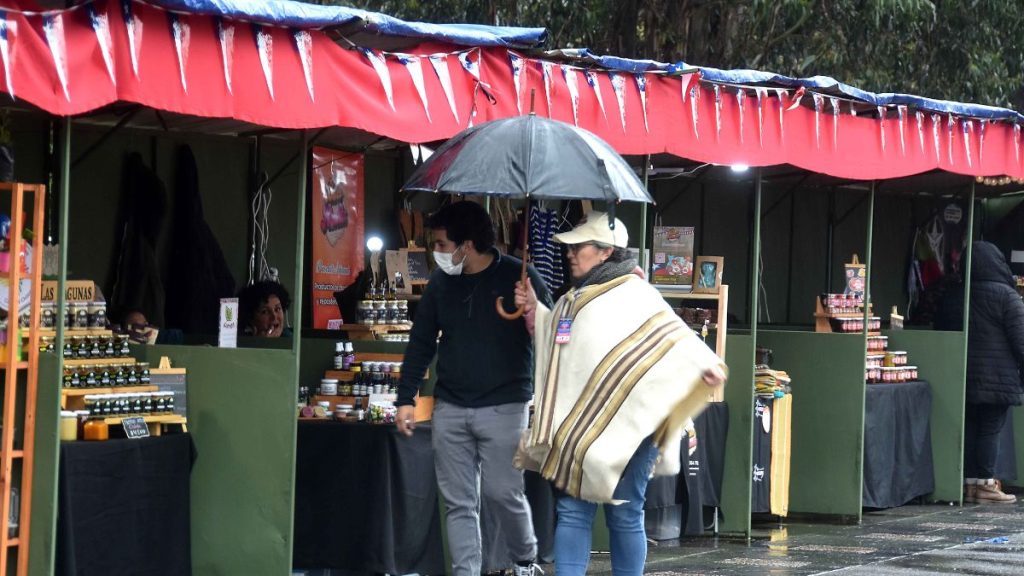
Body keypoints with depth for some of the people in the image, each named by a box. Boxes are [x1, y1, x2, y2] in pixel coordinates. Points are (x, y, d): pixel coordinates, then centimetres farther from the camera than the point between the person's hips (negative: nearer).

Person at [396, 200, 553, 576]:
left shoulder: (518, 278, -6)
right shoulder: (441, 281, 7)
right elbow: (421, 342, 13)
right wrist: (405, 398, 10)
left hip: (503, 408, -4)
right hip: (450, 409, 4)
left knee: (502, 492, -4)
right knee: (459, 502, 2)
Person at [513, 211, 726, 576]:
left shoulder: (636, 296, -7)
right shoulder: (576, 298, 17)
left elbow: (675, 336, -17)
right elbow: (555, 344, 32)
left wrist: (704, 365, -34)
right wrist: (534, 311, 18)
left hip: (625, 427, -7)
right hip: (576, 427, 7)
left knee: (625, 516, 1)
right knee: (572, 513, 1)